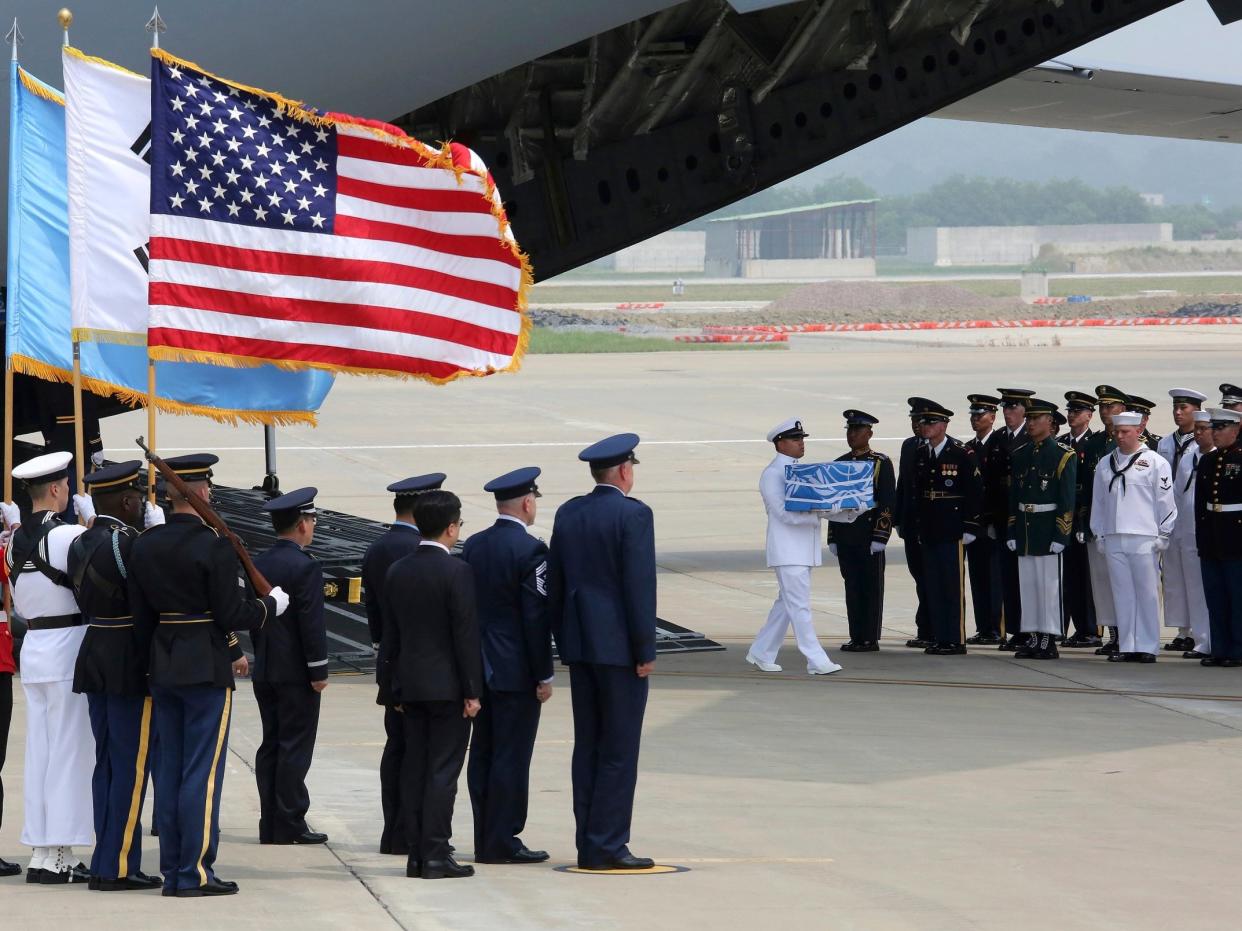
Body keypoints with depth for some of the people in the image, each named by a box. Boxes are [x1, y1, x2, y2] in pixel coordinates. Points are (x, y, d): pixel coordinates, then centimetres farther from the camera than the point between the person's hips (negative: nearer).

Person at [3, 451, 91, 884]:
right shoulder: (67, 536, -15)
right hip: (69, 649, -7)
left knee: (40, 751, 10)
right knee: (70, 751, -3)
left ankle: (42, 852, 12)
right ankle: (59, 854, -3)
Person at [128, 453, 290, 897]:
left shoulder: (144, 547, 5)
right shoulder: (214, 547, -15)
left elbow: (141, 616, 9)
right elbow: (232, 615, -15)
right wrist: (272, 605, 2)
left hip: (162, 670, 7)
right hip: (207, 669, -7)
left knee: (169, 770, 11)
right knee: (203, 773, -3)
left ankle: (172, 870, 14)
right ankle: (195, 873, -3)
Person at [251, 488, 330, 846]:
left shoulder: (258, 564, 8)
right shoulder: (305, 567, -15)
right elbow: (312, 623, -17)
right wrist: (319, 671, -12)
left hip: (265, 669, 7)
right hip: (296, 672, -7)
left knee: (271, 746, 10)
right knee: (295, 747, -4)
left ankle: (270, 824, 11)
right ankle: (290, 824, -4)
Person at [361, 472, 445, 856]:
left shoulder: (375, 551, 10)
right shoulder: (418, 550, -17)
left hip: (390, 662, 9)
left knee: (396, 748, 11)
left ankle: (394, 832, 13)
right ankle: (409, 834, -6)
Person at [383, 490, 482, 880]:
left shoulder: (396, 572, 6)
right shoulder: (457, 572, -13)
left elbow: (390, 633, 11)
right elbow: (466, 635, -14)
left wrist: (398, 686, 17)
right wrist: (473, 690, -10)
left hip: (409, 684, 6)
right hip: (447, 685, -6)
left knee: (415, 769, 9)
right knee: (443, 770, -4)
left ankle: (416, 853, 10)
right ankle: (436, 855, -6)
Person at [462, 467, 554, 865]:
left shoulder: (473, 546, 7)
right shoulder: (529, 550, -14)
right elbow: (536, 618, -15)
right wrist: (543, 675, -10)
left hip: (480, 668, 7)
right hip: (516, 669, -7)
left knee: (483, 754, 10)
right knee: (512, 757, -4)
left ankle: (485, 839, 15)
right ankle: (501, 842, -3)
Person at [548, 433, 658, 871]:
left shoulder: (568, 514, 9)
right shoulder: (633, 514, -11)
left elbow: (555, 584, 12)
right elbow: (639, 585, -15)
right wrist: (645, 650, -11)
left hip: (580, 644, 7)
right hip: (619, 646, -7)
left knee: (587, 746, 10)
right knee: (619, 749, -3)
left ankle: (589, 846, 11)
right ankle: (606, 846, -5)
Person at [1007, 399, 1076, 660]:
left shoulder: (1063, 456, -5)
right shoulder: (1020, 455, 12)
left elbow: (1067, 500, -9)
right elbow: (1013, 496, 14)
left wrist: (1061, 535, -14)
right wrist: (1011, 532, 9)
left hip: (1048, 528, -6)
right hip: (1024, 528, 6)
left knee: (1049, 584, -4)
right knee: (1027, 584, 7)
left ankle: (1049, 641, -1)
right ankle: (1033, 637, 12)